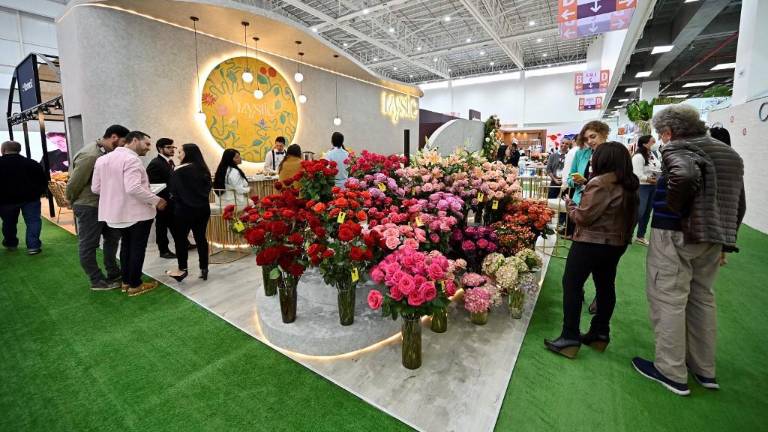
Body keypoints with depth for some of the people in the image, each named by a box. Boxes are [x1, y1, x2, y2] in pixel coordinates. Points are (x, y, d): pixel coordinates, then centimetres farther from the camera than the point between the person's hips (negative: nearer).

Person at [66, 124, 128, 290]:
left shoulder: (106, 152, 4)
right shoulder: (90, 155, -23)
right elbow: (75, 182, -16)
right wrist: (72, 202, -1)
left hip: (103, 204, 9)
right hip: (88, 206, -9)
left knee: (112, 237, 16)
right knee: (88, 244, 5)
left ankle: (114, 273, 29)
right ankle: (97, 281, 15)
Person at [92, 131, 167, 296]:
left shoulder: (102, 159, 7)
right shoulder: (131, 159, -19)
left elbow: (95, 188, 7)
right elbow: (133, 188, -29)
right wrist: (156, 200, -20)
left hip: (115, 212, 8)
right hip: (137, 213, -8)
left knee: (126, 245, 20)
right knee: (137, 248, 5)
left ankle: (126, 281, 30)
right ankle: (135, 285, 15)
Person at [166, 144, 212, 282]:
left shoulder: (179, 170, -12)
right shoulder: (204, 169, 5)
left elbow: (174, 191, -10)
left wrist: (178, 199, 10)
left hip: (185, 209, -5)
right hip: (203, 208, 6)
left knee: (180, 238, 9)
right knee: (201, 237, 9)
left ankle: (182, 269, 19)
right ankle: (204, 268, 12)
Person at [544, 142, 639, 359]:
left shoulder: (600, 183, -19)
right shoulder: (630, 184, 7)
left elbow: (584, 217, -19)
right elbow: (628, 215, 16)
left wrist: (570, 206, -3)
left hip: (591, 243, -9)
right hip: (617, 243, 9)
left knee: (572, 285, -1)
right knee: (606, 286, 16)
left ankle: (570, 337, 2)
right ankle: (600, 333, 28)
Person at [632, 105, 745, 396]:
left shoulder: (676, 149, -11)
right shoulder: (730, 154, 16)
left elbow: (686, 175, -34)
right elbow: (738, 204, 18)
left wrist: (674, 205, -18)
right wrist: (725, 237, 21)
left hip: (674, 237, -8)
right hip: (712, 239, 9)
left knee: (669, 301, 1)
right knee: (703, 298, 19)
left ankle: (672, 372, 12)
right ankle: (704, 370, 31)